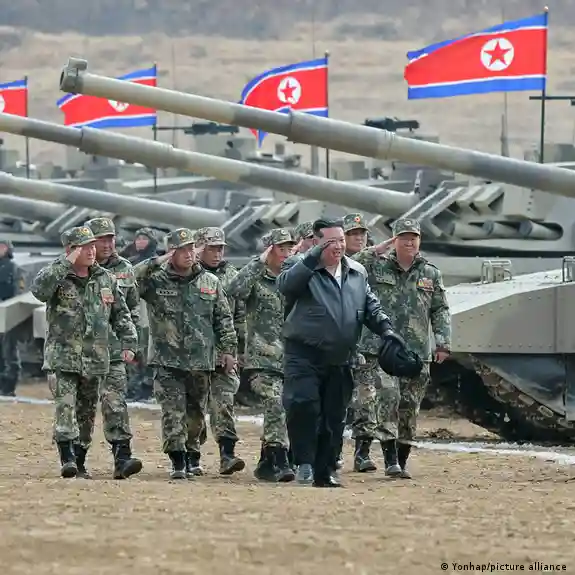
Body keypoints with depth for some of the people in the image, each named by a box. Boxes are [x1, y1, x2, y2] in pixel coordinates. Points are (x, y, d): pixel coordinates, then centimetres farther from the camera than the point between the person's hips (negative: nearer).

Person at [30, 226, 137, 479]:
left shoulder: (106, 279, 10)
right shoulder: (57, 275, -3)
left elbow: (121, 314, 16)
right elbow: (39, 290, -26)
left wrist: (128, 343, 5)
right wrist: (66, 264, -24)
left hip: (95, 360, 4)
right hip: (62, 357, -4)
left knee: (87, 412, 10)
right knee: (65, 408, -16)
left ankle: (80, 459, 19)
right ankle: (67, 458, -20)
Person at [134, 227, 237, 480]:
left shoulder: (210, 283, 9)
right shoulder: (156, 281, 0)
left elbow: (224, 319, 13)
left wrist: (229, 349, 8)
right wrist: (156, 263, -19)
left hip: (201, 362, 3)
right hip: (167, 361, -3)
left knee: (196, 412, 12)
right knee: (173, 411, -10)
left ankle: (192, 456, 27)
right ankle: (178, 461, -10)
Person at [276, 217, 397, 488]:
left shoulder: (357, 272, 14)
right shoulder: (300, 266, -2)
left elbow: (371, 307, 21)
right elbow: (285, 284, -24)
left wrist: (386, 330, 4)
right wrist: (313, 258, -30)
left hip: (341, 359, 5)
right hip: (304, 354, -5)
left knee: (334, 415, 7)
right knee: (303, 404, -21)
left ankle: (325, 470, 15)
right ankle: (305, 461, -10)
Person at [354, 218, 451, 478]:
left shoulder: (431, 274, 11)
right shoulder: (376, 267, 5)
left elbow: (440, 310, 12)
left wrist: (443, 343, 2)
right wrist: (373, 252, -10)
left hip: (417, 351, 3)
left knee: (410, 407, 5)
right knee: (389, 398, -16)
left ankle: (402, 461, 15)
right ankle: (390, 458, -16)